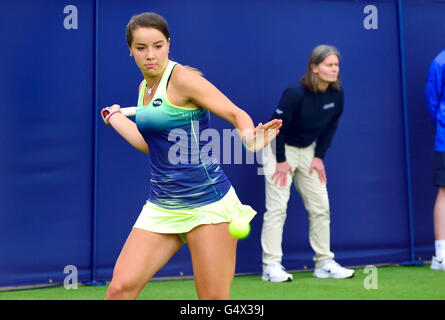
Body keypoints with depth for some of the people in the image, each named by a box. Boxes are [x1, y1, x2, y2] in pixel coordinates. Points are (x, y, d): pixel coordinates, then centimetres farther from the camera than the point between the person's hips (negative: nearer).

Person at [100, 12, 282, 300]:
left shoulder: (182, 78, -11)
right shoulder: (145, 87, 12)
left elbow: (237, 114, -13)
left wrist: (249, 138, -34)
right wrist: (115, 117, 31)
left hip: (207, 203, -6)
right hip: (162, 206, 6)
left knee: (214, 299, -2)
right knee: (120, 288, -3)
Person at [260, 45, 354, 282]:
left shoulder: (336, 94, -5)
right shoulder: (295, 92, -23)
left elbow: (330, 127, 6)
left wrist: (319, 156, -1)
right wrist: (281, 161, -17)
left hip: (308, 150, 6)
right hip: (279, 148, -6)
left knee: (320, 207, 4)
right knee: (277, 207, -10)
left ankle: (324, 264, 14)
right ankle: (271, 266, -5)